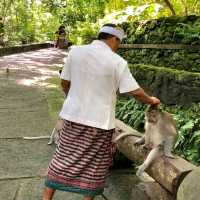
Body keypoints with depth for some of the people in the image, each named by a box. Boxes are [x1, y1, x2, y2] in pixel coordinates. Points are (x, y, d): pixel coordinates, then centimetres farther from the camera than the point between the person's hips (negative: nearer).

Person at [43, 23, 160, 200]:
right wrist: (150, 100, 11)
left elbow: (65, 83, 6)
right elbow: (135, 92, -9)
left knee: (63, 158, 15)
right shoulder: (117, 62, -11)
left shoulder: (75, 52, -2)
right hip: (100, 120, -3)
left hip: (73, 115, 4)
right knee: (95, 165, 13)